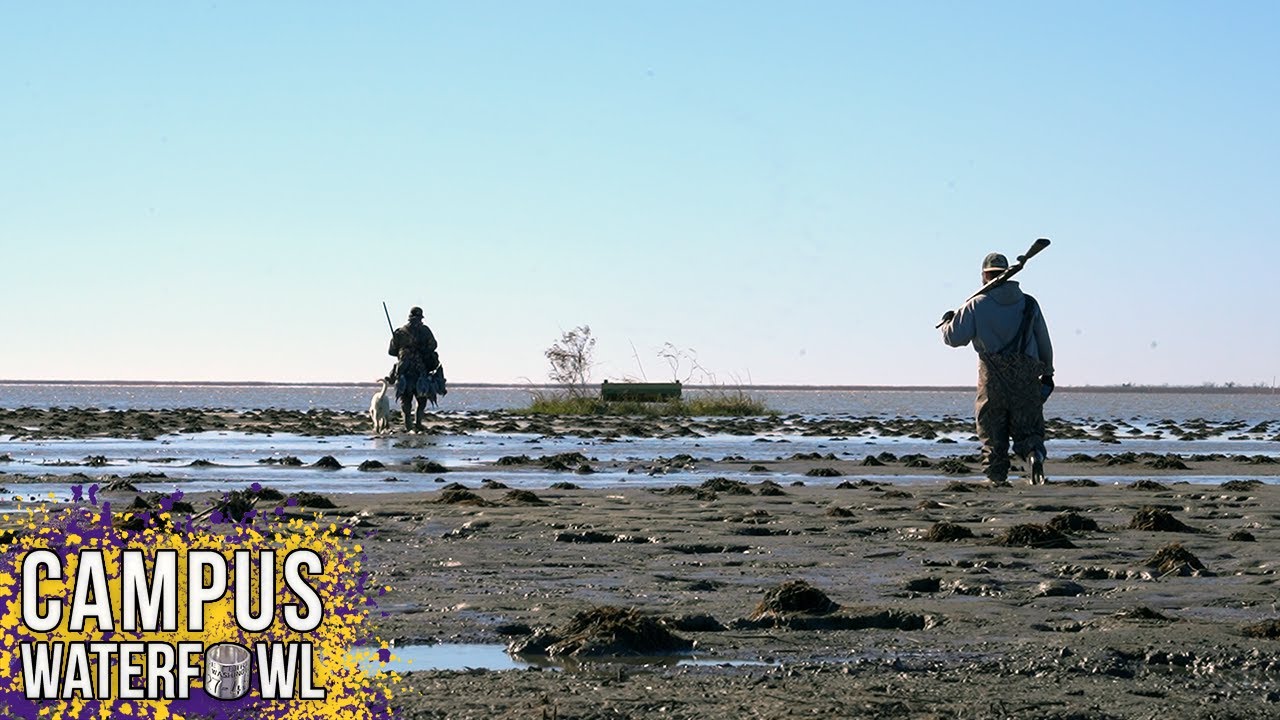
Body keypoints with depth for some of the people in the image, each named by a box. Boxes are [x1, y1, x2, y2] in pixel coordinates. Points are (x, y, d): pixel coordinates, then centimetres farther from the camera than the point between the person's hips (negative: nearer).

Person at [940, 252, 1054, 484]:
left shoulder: (977, 305, -2)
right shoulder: (1029, 303, 8)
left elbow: (954, 338, -4)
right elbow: (1044, 342, 13)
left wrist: (947, 322, 19)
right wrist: (1047, 373, 25)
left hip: (993, 380, -2)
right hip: (1026, 377, 2)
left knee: (993, 434, 7)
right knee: (1028, 429, 7)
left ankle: (997, 477, 0)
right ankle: (1035, 455, -22)